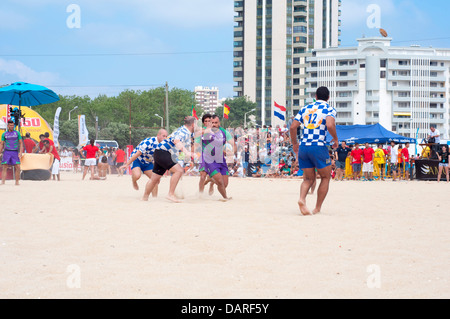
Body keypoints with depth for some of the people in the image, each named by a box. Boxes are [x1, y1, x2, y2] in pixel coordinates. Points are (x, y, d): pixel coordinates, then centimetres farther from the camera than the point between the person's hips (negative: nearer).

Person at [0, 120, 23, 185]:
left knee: (17, 167, -7)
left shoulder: (17, 133, 6)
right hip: (7, 151, 0)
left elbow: (21, 143, 5)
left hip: (15, 152, 0)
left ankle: (17, 182, 4)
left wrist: (20, 152, -6)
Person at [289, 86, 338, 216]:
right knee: (325, 177, 13)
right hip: (319, 147, -4)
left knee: (308, 178, 13)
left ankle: (302, 199, -15)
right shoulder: (329, 109, 1)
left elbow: (293, 127, 9)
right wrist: (335, 139, -3)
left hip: (303, 147, 4)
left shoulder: (305, 109, 15)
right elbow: (330, 125, -19)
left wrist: (294, 143, 22)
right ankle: (318, 208, 9)